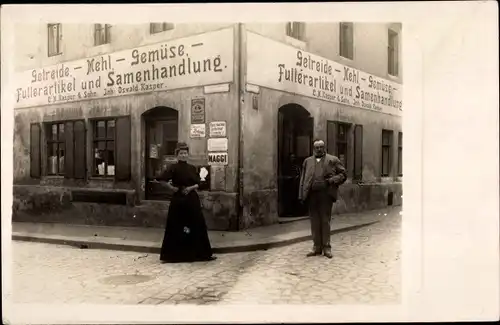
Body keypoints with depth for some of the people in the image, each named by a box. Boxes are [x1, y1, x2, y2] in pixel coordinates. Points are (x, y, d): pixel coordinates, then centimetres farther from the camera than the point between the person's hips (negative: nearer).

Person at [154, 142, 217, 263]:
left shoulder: (192, 168, 8)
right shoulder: (174, 167, -7)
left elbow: (198, 183, 9)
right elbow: (161, 179, -17)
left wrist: (191, 188, -10)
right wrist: (172, 188, -12)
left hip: (192, 199, 5)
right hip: (178, 200, -5)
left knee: (198, 225, 6)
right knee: (175, 227, 0)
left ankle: (203, 253, 14)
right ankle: (170, 255, 11)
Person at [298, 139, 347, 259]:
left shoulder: (333, 160, 8)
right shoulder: (307, 161, 17)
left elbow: (343, 174, 7)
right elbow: (303, 179, 14)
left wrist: (332, 180, -11)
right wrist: (301, 195, 5)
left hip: (326, 194, -3)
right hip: (312, 195, 3)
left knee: (325, 221, 1)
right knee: (314, 222, 5)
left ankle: (326, 247, 9)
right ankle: (317, 247, 13)